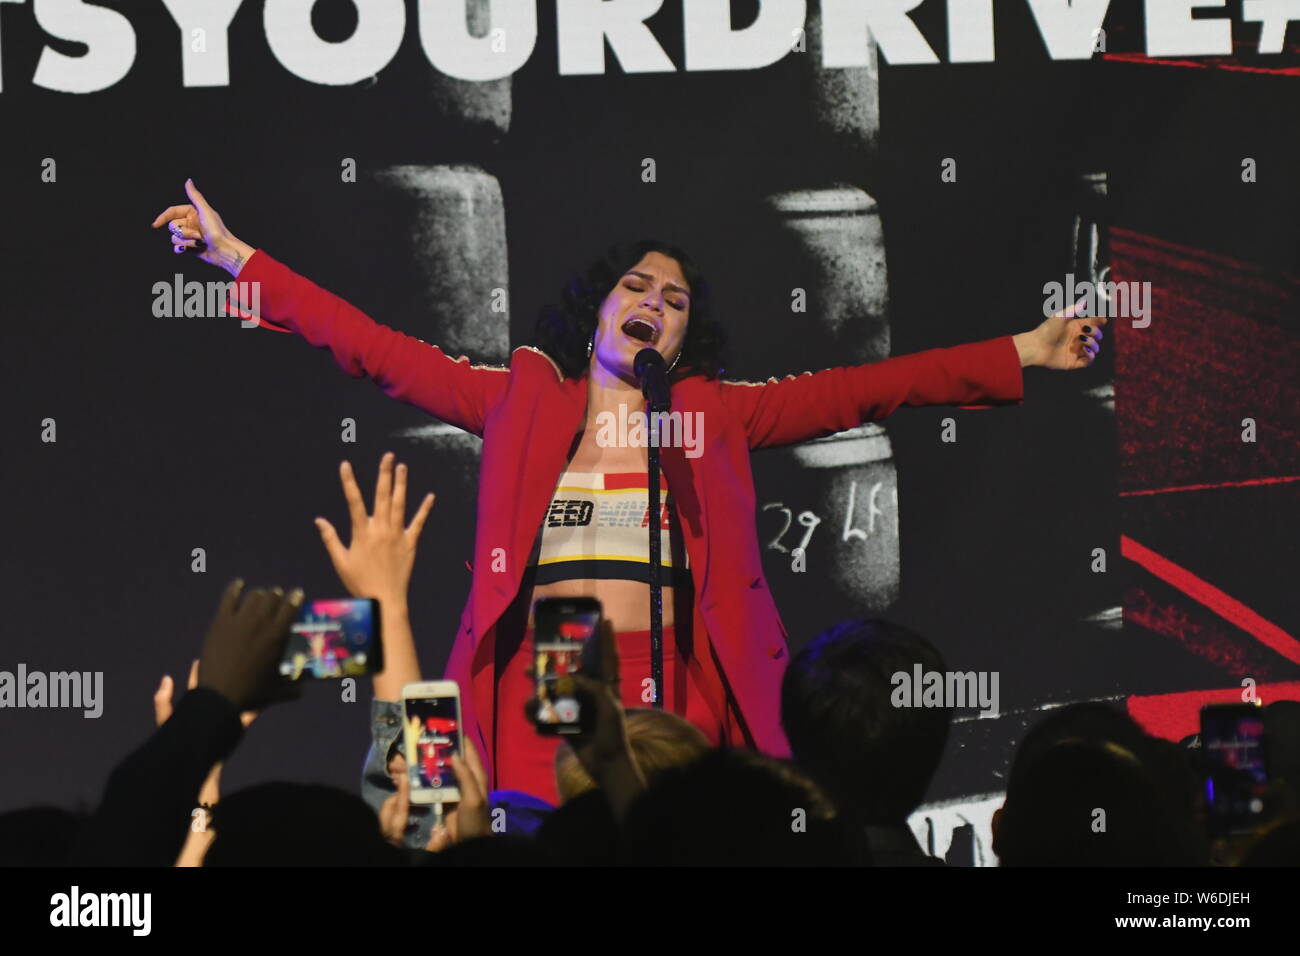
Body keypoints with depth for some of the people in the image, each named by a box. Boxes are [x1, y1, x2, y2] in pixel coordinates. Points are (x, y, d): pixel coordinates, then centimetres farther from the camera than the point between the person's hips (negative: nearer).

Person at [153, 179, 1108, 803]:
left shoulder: (716, 416, 14)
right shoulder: (524, 401, 14)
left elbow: (861, 390, 10)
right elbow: (381, 351, 13)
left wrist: (1023, 356, 4)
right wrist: (239, 260, 11)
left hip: (671, 685, 0)